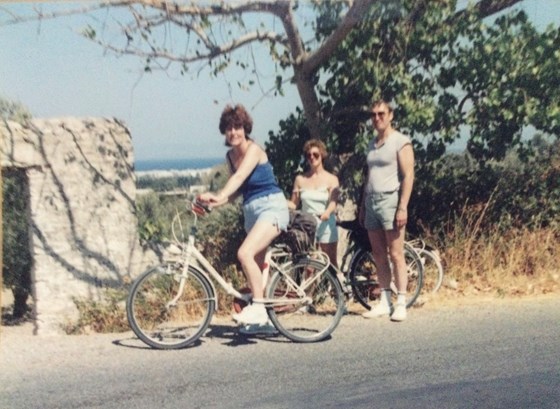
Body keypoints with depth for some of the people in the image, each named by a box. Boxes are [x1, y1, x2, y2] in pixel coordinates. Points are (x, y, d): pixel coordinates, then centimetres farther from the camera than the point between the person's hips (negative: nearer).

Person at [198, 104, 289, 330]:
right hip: (251, 210, 9)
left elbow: (239, 177, -29)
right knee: (256, 265, 10)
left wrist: (219, 196, -45)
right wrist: (214, 202, -6)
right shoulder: (230, 155, 9)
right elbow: (238, 188, 11)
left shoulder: (253, 149, -13)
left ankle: (258, 307, -18)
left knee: (245, 253, -25)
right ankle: (262, 318, 20)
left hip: (271, 206, -8)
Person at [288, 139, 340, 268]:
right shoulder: (300, 179, 10)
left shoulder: (331, 179, 3)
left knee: (331, 264, 2)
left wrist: (327, 212, -33)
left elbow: (333, 202, -11)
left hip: (325, 225, -1)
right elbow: (293, 204, 10)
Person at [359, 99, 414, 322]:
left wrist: (403, 207, -17)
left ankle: (401, 303, -1)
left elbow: (408, 175, -10)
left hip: (390, 200, -7)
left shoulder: (400, 142, -4)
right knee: (378, 254, 7)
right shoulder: (371, 144, 17)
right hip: (371, 201, 7)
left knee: (395, 254, -6)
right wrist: (362, 205, 17)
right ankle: (385, 301, 14)